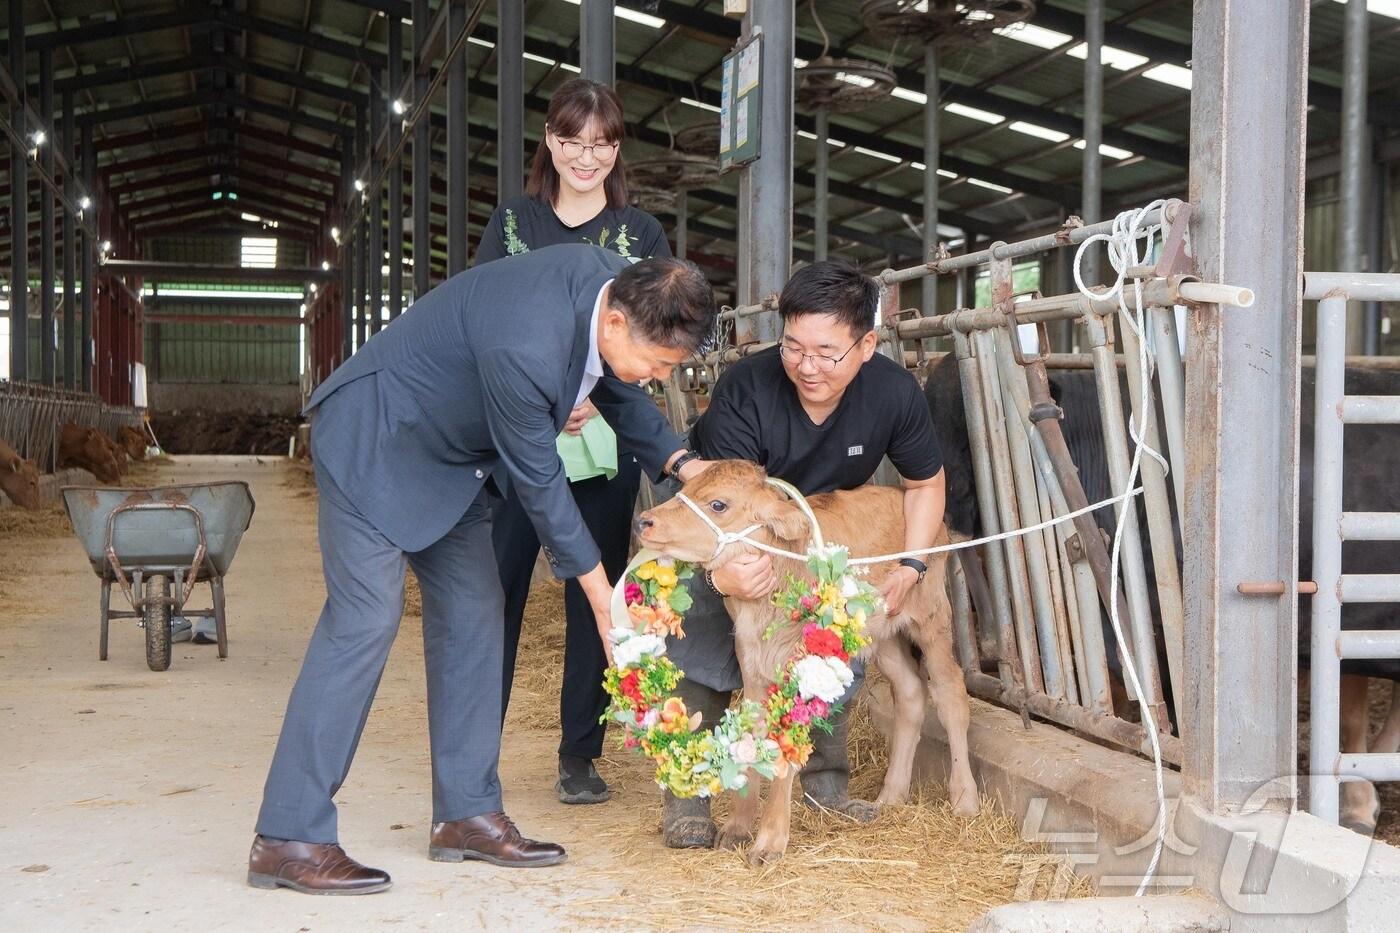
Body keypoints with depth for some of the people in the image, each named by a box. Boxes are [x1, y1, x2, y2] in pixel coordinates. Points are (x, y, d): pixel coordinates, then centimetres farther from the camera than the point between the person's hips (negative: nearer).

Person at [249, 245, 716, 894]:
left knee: (470, 611, 6)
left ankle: (467, 815, 13)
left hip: (446, 449, 9)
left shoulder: (614, 283, -11)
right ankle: (287, 840, -10)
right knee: (364, 619, -14)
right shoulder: (525, 348, -37)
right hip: (372, 439, -9)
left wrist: (678, 461, -4)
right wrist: (601, 593, -14)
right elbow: (536, 480, -24)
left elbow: (618, 391, 10)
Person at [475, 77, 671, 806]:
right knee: (495, 586, -4)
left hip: (605, 437, 0)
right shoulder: (512, 222, 9)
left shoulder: (641, 234, 8)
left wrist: (597, 394, -15)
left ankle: (579, 756, 12)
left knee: (594, 592, 3)